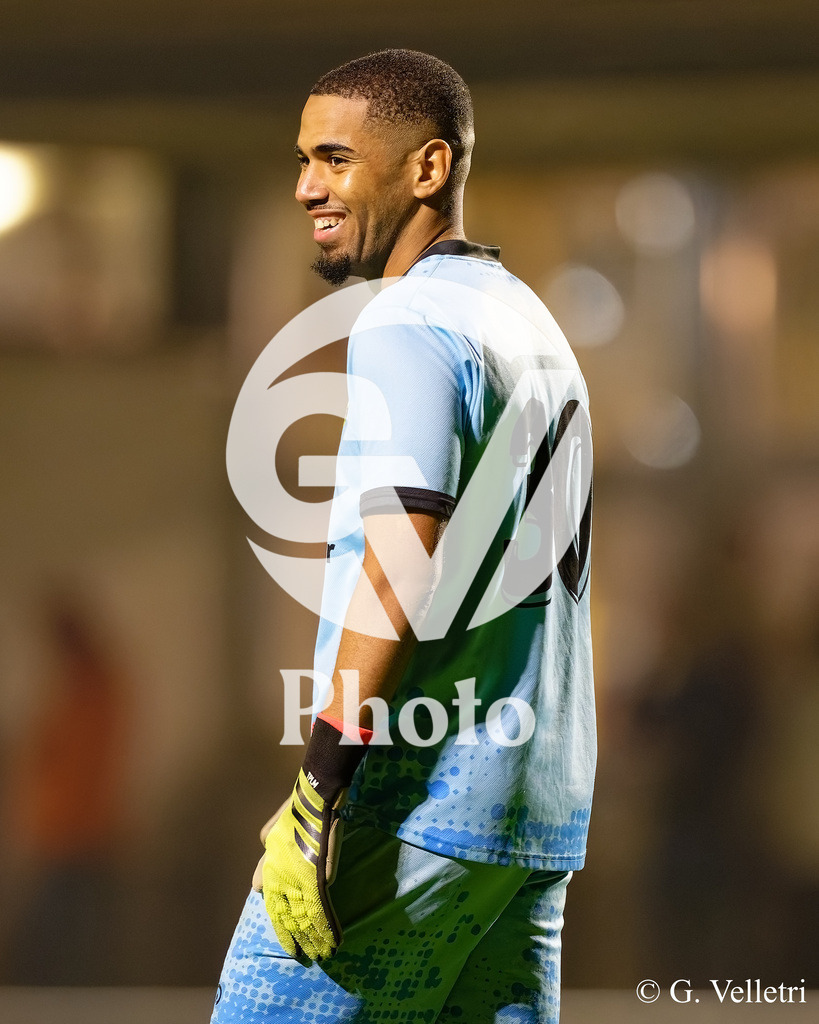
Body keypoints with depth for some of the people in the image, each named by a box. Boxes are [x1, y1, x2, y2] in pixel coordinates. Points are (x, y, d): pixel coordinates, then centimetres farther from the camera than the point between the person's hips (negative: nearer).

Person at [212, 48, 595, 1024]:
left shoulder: (410, 325, -9)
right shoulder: (535, 328, 20)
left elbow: (396, 585, -18)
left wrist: (317, 800, -20)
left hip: (414, 807, -9)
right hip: (537, 818, 9)